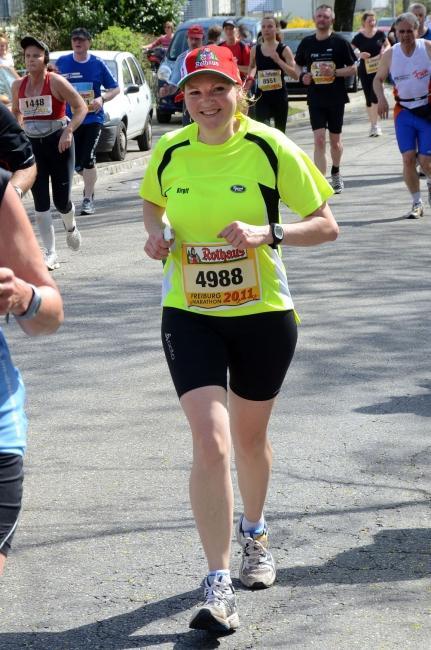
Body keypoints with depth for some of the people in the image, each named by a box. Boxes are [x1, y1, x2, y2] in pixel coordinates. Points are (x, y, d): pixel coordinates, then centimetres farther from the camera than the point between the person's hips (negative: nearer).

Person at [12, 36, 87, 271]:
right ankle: (50, 254, 3)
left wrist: (68, 131, -21)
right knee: (40, 203, -2)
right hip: (31, 145, 4)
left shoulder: (55, 82, -10)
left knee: (61, 200, 1)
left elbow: (81, 107, -9)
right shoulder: (18, 85, 4)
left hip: (58, 143, -3)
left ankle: (70, 227, 38)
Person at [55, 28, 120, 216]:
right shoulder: (62, 62, 1)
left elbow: (115, 88, 2)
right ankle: (90, 181, 39)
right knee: (74, 162, 6)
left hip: (93, 118, -2)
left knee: (88, 159, -10)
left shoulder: (97, 64, -2)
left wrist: (102, 98, -16)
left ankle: (88, 199, 1)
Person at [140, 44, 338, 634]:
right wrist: (156, 232, -2)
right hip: (189, 314, 0)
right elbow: (153, 201, 20)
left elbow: (326, 226, -7)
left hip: (263, 314, 0)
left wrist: (268, 234, -24)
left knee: (249, 437, 17)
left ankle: (253, 531, 48)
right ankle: (217, 585, -7)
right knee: (210, 441, -14)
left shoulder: (271, 149, -10)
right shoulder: (169, 152, -2)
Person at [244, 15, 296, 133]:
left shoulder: (284, 50, -3)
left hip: (279, 96, 0)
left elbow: (295, 75, -11)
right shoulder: (255, 49, 4)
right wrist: (250, 78, 5)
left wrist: (278, 60, -20)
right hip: (262, 96, 0)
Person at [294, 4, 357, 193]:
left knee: (335, 140, 12)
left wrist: (335, 72, -19)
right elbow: (298, 65, 18)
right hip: (315, 98, 1)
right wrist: (302, 76, -4)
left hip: (336, 99, -1)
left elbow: (353, 69, -2)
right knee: (319, 140, -11)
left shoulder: (340, 42, -3)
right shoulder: (307, 43, 5)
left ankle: (335, 173, 38)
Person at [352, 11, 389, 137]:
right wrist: (360, 54, -19)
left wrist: (385, 51, -8)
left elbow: (388, 45, 14)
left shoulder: (380, 34, 0)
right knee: (368, 99, 8)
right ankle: (372, 124, 19)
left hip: (378, 69, -1)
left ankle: (375, 125, -5)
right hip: (365, 70, 1)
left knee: (375, 96, -13)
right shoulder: (359, 37, -3)